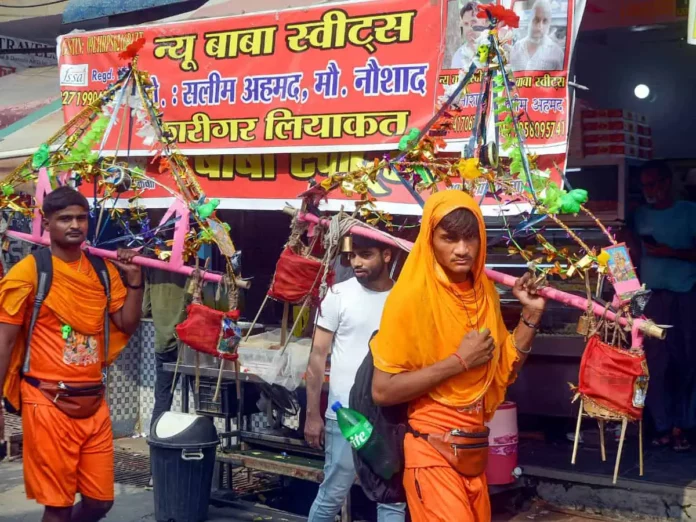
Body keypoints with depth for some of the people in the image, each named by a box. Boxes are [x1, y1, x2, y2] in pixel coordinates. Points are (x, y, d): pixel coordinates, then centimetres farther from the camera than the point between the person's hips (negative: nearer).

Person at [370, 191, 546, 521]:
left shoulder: (484, 292, 5)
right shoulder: (413, 295, -15)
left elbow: (502, 372, 10)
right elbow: (382, 390, -20)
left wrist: (531, 314, 1)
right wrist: (459, 360, -20)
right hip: (432, 449, -6)